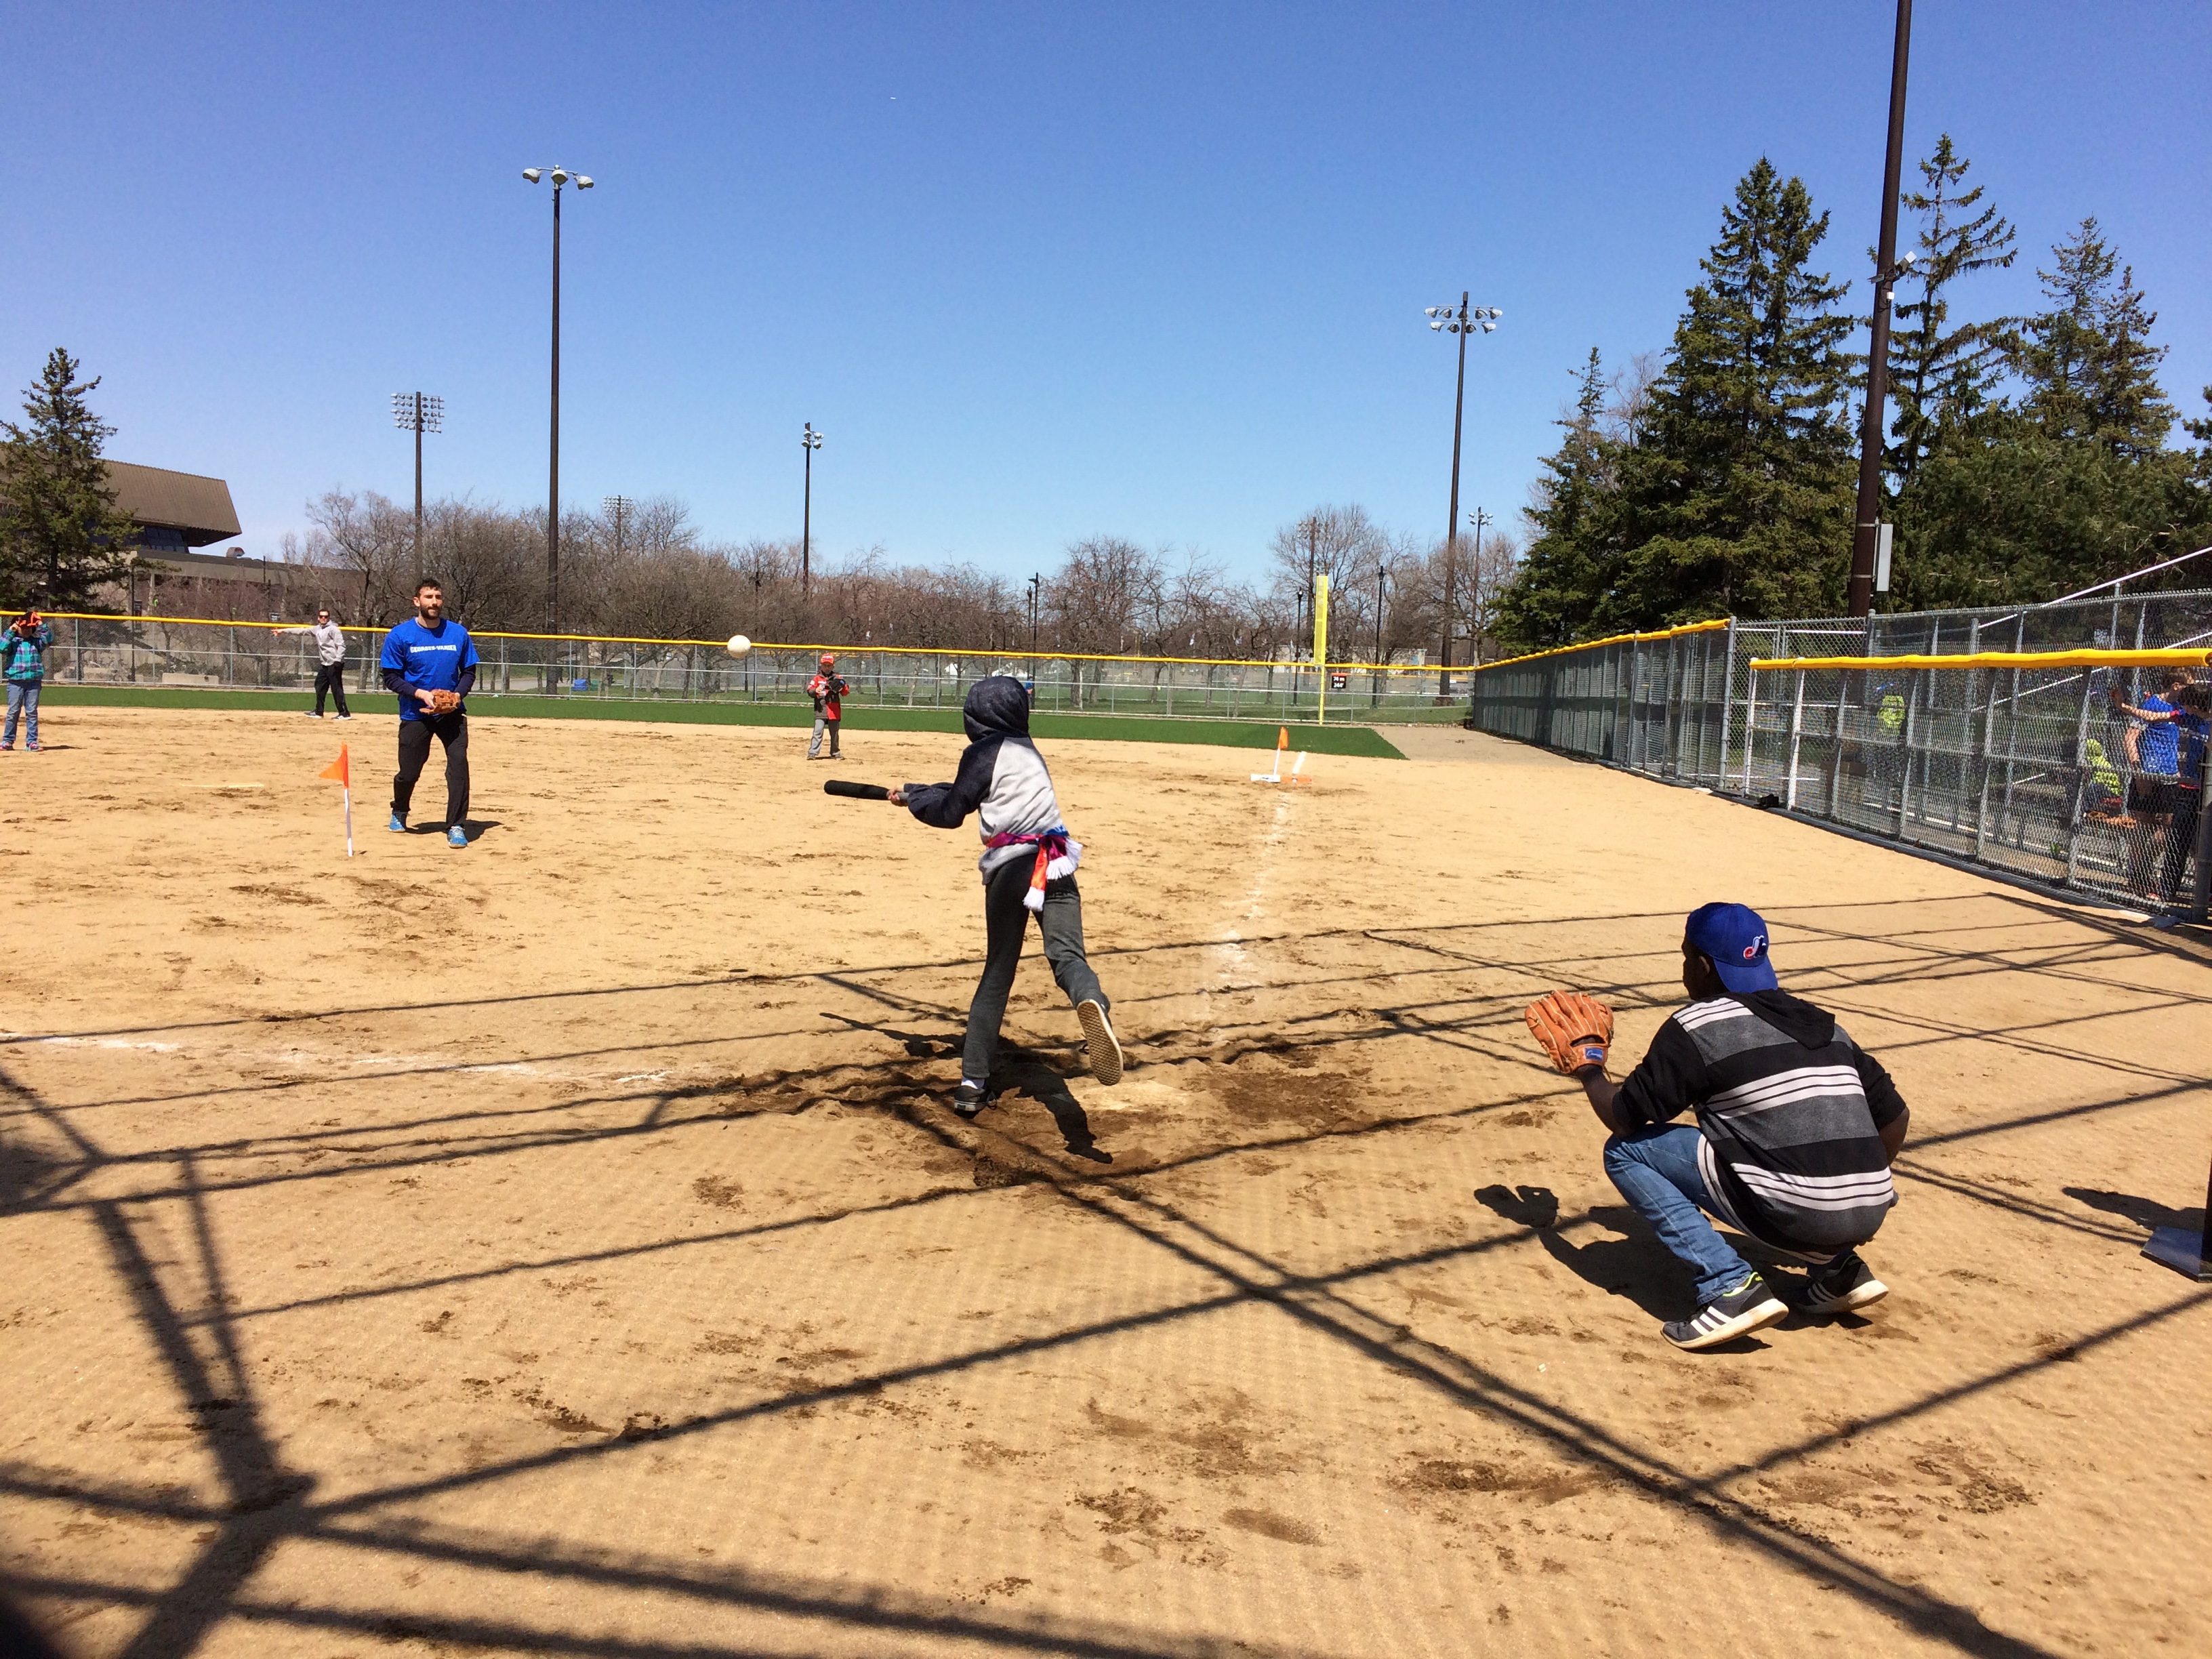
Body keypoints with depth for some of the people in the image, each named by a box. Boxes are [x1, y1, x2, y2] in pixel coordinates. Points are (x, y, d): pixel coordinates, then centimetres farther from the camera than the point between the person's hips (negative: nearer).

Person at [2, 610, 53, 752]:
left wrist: (42, 625, -8)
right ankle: (7, 740, 8)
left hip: (34, 681, 2)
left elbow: (49, 640, -4)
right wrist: (10, 632, -13)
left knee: (32, 712, 4)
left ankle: (32, 741, 7)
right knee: (13, 712, 1)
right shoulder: (12, 641, 2)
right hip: (16, 681, -2)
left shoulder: (37, 641, 10)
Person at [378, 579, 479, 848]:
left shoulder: (458, 633, 0)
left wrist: (458, 694, -11)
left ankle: (457, 826, -8)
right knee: (409, 772, 7)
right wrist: (422, 694, -18)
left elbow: (469, 672, 8)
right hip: (415, 714, -1)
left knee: (459, 763, -15)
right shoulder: (400, 635, -6)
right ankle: (399, 813, 39)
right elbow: (391, 677, -5)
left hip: (452, 713, 1)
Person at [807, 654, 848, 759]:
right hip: (821, 710, -2)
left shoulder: (837, 678, 7)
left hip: (834, 710, 2)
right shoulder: (817, 678, 5)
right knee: (818, 731, -11)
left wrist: (843, 685, -20)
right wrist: (815, 690, -22)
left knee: (834, 733, 12)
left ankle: (835, 753, 23)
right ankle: (812, 753, -11)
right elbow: (809, 690, -1)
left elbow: (845, 692, 1)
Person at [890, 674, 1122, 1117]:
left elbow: (950, 811, 9)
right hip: (1053, 863, 3)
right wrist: (918, 793, 30)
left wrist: (910, 795, 24)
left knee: (997, 973, 9)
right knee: (1067, 955, -12)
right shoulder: (1026, 748, 22)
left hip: (1008, 868, -3)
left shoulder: (984, 752, 4)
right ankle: (1091, 1003, -49)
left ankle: (973, 1083, 13)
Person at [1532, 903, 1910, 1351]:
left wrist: (1588, 1067, 21)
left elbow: (1624, 1118, 1)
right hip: (1870, 1214, 7)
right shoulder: (1824, 1023, 16)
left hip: (1795, 1217, -7)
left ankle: (1731, 1287, -5)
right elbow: (1894, 1115, 19)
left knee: (1626, 1150, 4)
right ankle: (1840, 1271, 20)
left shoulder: (1696, 1026, -3)